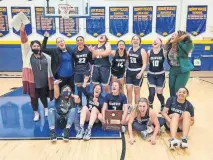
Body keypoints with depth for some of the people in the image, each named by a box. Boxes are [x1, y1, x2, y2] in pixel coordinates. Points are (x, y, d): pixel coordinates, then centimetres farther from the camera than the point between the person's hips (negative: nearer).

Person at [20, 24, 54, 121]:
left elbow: (50, 69, 8)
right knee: (33, 97, 10)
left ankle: (46, 109, 42)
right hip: (32, 82, -1)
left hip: (43, 82, 1)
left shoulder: (46, 57, 2)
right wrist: (22, 31, -24)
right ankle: (36, 113, 30)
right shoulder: (28, 54, -1)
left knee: (43, 96, 16)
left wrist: (51, 80, 8)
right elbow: (24, 42, -12)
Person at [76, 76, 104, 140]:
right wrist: (85, 82, -25)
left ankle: (89, 130, -43)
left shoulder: (101, 98, 5)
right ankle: (81, 129, -38)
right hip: (87, 115, 2)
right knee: (84, 107, -26)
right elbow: (83, 90, -8)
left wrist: (96, 103, -40)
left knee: (94, 108, -30)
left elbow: (101, 106, -17)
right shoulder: (89, 95, 12)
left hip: (96, 117, -1)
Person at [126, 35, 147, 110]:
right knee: (129, 89, 1)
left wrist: (141, 73, -22)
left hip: (138, 72, -4)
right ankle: (129, 106, 15)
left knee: (136, 91, 5)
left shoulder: (142, 51, -6)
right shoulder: (129, 49, 9)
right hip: (129, 71, 4)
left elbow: (144, 64, -10)